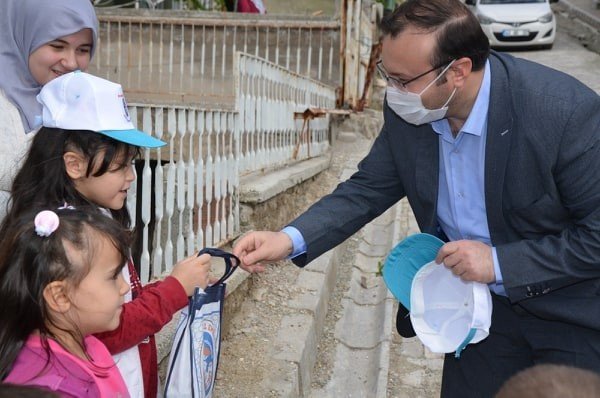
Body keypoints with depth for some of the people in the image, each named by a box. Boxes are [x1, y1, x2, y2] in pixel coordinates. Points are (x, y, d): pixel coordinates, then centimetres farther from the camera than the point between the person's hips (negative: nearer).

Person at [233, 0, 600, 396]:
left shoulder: (568, 111, -30)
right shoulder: (407, 111, -15)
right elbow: (369, 188, -3)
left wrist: (500, 263, -27)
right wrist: (291, 239, -17)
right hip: (481, 301, 4)